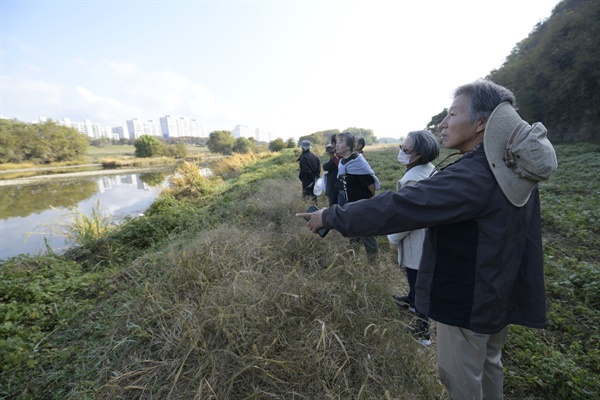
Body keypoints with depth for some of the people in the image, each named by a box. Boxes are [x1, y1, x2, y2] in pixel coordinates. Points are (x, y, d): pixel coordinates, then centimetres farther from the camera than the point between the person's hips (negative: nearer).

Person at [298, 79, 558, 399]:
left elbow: (397, 206, -35)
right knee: (487, 363, 30)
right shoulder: (513, 169, -2)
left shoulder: (471, 176, -32)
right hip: (500, 294, 9)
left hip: (467, 302, -9)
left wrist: (332, 217, -28)